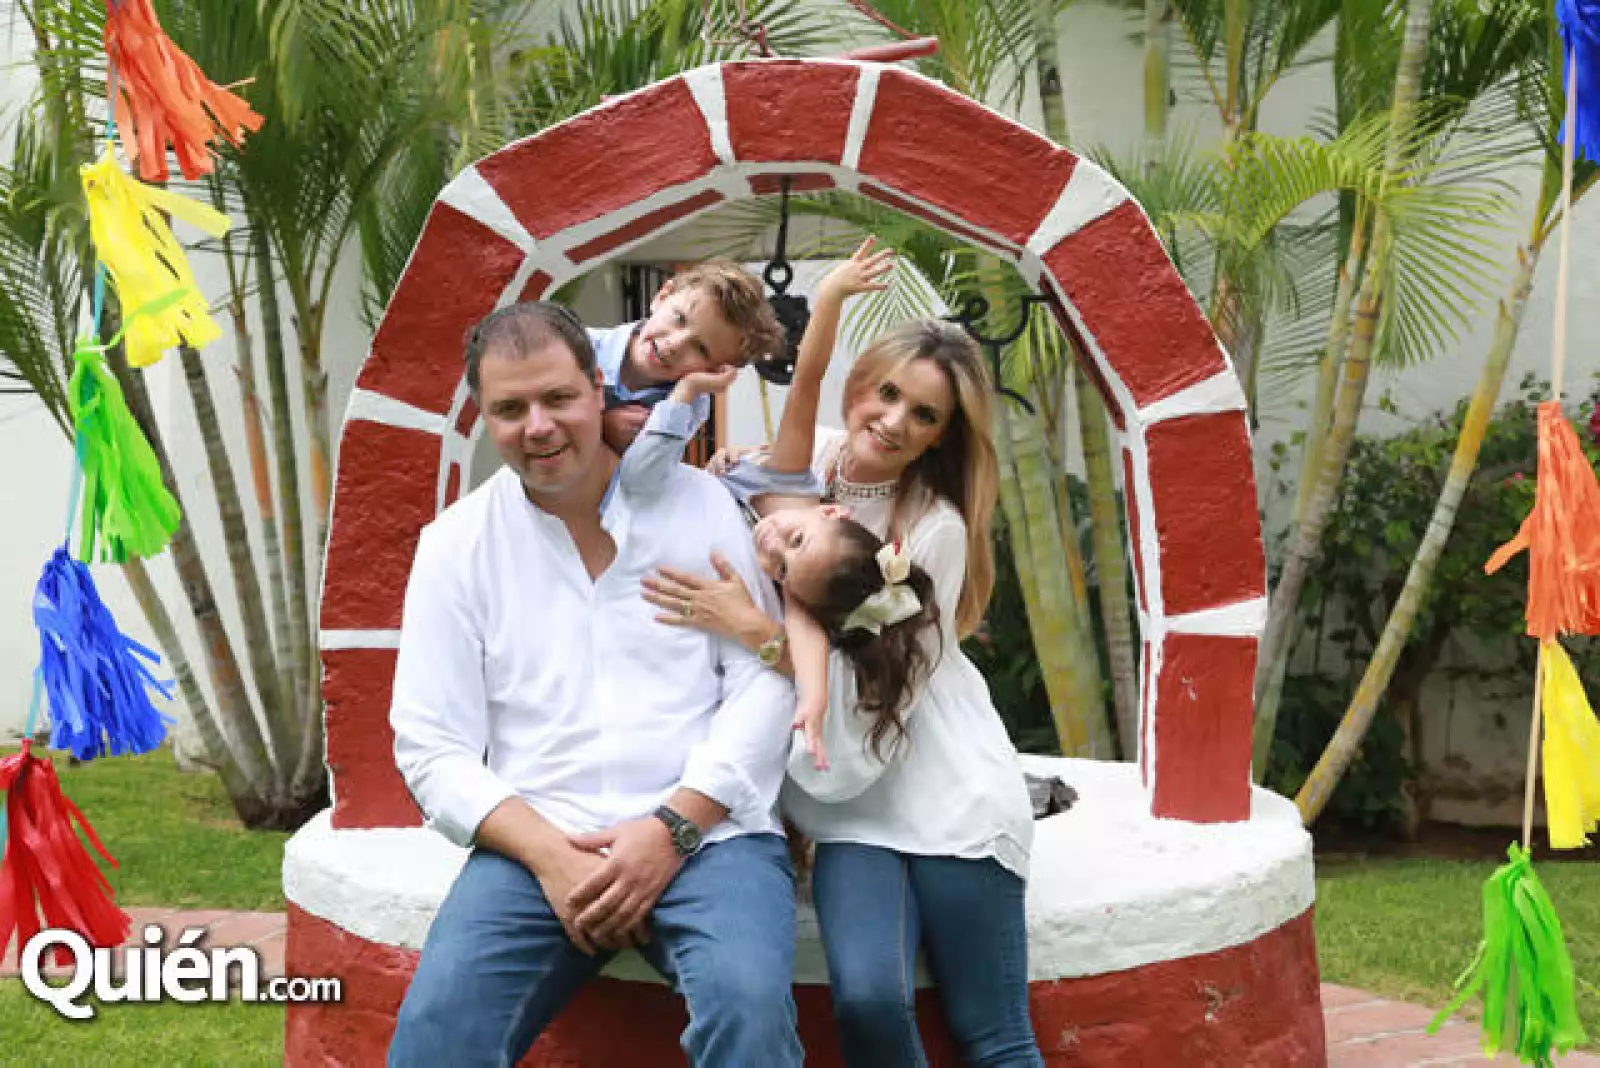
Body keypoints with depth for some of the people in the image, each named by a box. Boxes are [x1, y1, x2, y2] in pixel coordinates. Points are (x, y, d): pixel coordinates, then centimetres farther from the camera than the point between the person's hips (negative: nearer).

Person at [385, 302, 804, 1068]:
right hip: (537, 843, 1)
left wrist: (673, 826, -13)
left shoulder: (699, 503, 4)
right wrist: (546, 853, -13)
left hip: (708, 832, -1)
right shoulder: (454, 545, 7)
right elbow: (433, 746, 2)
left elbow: (764, 679, -1)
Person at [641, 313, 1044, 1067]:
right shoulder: (807, 460, 0)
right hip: (851, 801, 3)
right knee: (867, 1000, -21)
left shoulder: (936, 528, -13)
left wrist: (754, 628, -22)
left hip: (948, 792, -3)